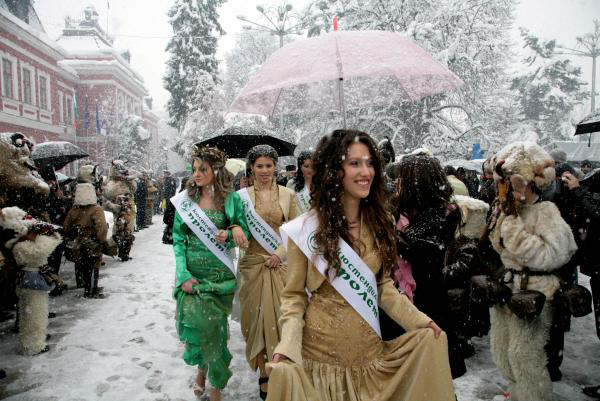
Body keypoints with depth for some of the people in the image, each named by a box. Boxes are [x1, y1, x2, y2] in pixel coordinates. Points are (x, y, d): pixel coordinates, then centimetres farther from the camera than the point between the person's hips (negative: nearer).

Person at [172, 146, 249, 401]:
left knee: (214, 328, 4)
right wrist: (183, 274, -10)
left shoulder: (231, 198, -3)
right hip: (191, 272, 2)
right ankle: (202, 367, 35)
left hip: (219, 274, -1)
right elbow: (178, 239, 0)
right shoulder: (186, 198, 1)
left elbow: (244, 234, 3)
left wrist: (231, 233, -19)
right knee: (192, 322, 2)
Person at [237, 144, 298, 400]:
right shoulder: (243, 195, 1)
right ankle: (263, 373, 20)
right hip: (253, 264, 0)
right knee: (257, 316, 4)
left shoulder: (288, 194, 2)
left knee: (279, 316, 1)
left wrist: (280, 253, -9)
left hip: (280, 264, 0)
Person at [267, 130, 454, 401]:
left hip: (369, 347, 5)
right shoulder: (306, 228, -12)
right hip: (321, 349, -4)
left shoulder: (377, 222, 2)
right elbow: (294, 296, -5)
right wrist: (287, 344, -21)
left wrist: (420, 320, -2)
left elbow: (383, 285, 9)